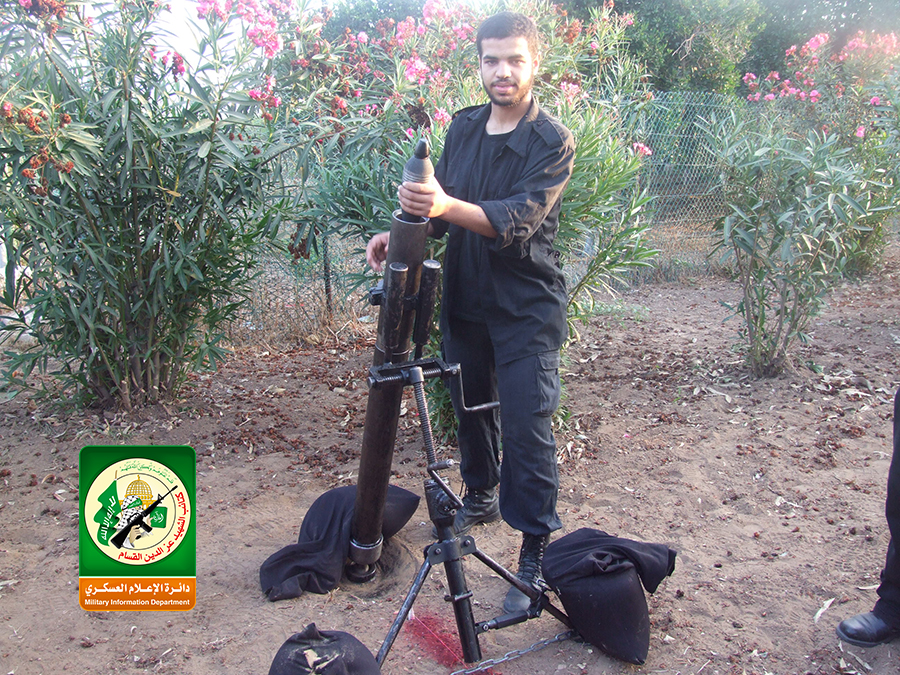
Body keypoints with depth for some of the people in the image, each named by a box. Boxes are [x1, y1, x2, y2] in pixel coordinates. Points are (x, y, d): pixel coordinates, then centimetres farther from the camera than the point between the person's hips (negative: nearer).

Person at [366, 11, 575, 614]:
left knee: (527, 427, -7)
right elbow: (443, 209, 12)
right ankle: (482, 497, 41)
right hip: (465, 298, 6)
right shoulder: (463, 128, 7)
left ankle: (537, 552, 5)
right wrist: (402, 234, -7)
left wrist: (447, 206, -40)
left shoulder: (553, 142, -12)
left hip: (526, 308, -6)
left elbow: (516, 220, -25)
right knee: (470, 407, 18)